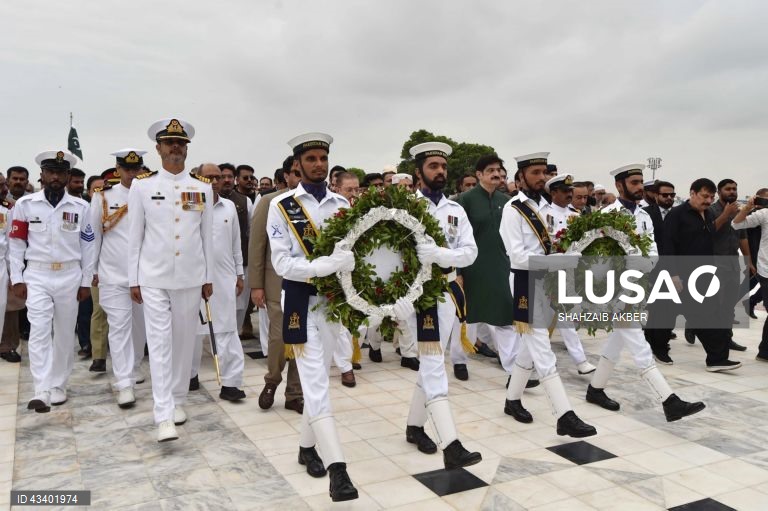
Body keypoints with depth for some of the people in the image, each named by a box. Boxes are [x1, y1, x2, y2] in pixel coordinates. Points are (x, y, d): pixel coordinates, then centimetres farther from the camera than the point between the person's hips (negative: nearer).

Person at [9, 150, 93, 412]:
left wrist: (86, 281, 2)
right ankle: (42, 391, -8)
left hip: (70, 277, 1)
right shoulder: (25, 204, 0)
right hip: (37, 276, -1)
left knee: (65, 333, 8)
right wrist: (17, 279, -2)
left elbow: (87, 246, 3)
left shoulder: (80, 207, 1)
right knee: (39, 332, -8)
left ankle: (58, 386, 21)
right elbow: (17, 243, 2)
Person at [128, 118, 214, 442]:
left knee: (184, 341, 11)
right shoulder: (141, 185, -1)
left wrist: (208, 277, 7)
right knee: (160, 344, -5)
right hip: (154, 278, -2)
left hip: (190, 277, 2)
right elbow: (135, 236, 2)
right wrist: (133, 279, 1)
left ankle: (178, 400, 27)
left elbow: (207, 236, 7)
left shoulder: (203, 187, 3)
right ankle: (164, 416, -4)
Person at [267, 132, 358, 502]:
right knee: (315, 381, -7)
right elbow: (282, 263, -14)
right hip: (302, 300, -4)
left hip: (336, 298, 4)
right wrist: (329, 264, -24)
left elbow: (354, 249, 7)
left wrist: (350, 259, -16)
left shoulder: (342, 204, 5)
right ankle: (337, 467, -7)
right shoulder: (281, 206, -6)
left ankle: (307, 446, 32)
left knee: (319, 376, 15)